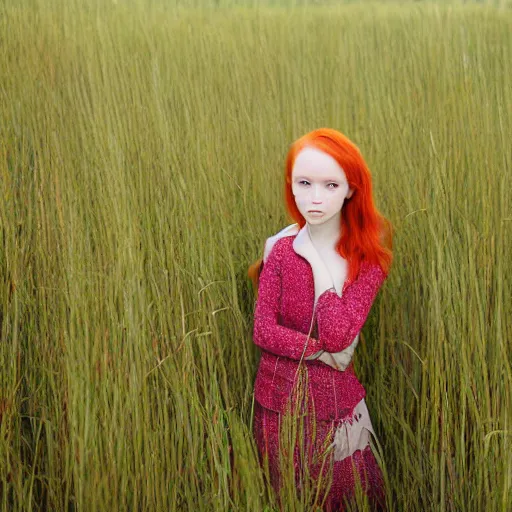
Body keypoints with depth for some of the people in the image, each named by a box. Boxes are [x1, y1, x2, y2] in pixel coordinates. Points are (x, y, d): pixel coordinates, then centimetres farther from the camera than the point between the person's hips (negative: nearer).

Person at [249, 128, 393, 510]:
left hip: (335, 400, -1)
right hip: (279, 397, 1)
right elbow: (263, 331, -10)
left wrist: (318, 263, -19)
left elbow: (338, 335, -22)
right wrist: (324, 351, -17)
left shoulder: (368, 257, -10)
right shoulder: (281, 250, -6)